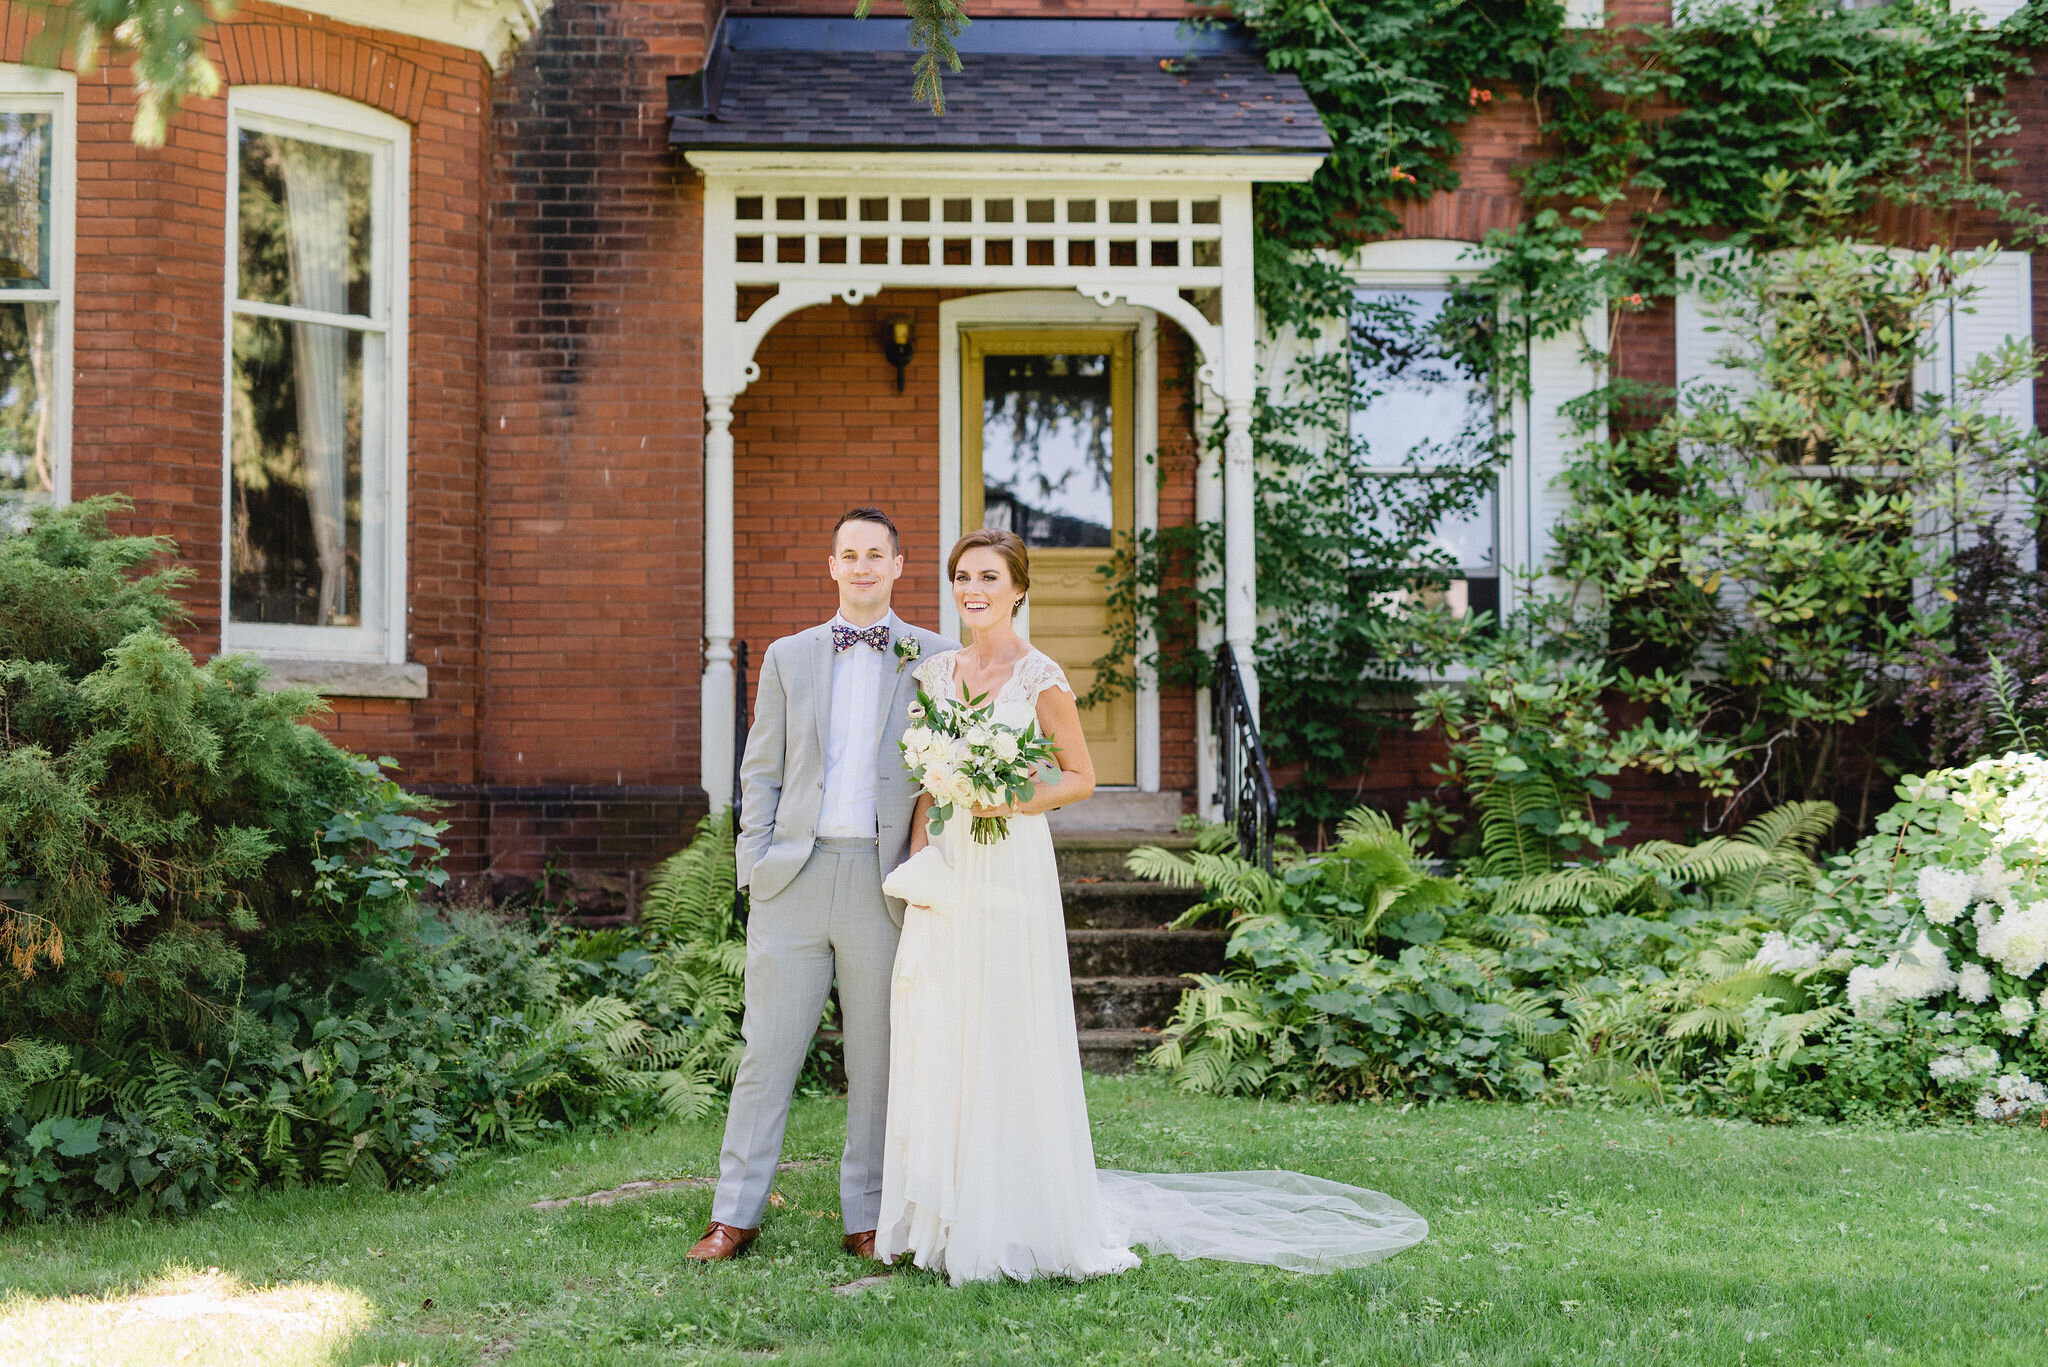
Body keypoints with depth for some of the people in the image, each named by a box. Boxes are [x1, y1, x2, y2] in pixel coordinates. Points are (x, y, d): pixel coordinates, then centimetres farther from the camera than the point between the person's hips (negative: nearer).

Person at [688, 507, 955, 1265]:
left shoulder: (935, 659, 7)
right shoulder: (788, 657, 12)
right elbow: (761, 771, 11)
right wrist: (754, 864, 1)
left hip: (887, 881, -1)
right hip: (795, 879, 1)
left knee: (878, 1061, 5)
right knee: (766, 1052, 2)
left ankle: (867, 1219, 15)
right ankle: (735, 1215, 9)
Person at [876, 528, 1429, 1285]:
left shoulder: (1040, 677, -4)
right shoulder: (935, 672, 11)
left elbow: (1080, 776, -1)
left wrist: (1018, 802, -17)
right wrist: (914, 861, 4)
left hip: (1011, 868, -5)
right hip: (944, 871, 5)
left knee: (1010, 1041, -2)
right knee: (935, 1040, 6)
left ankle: (1020, 1217, 9)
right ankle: (946, 1215, 16)